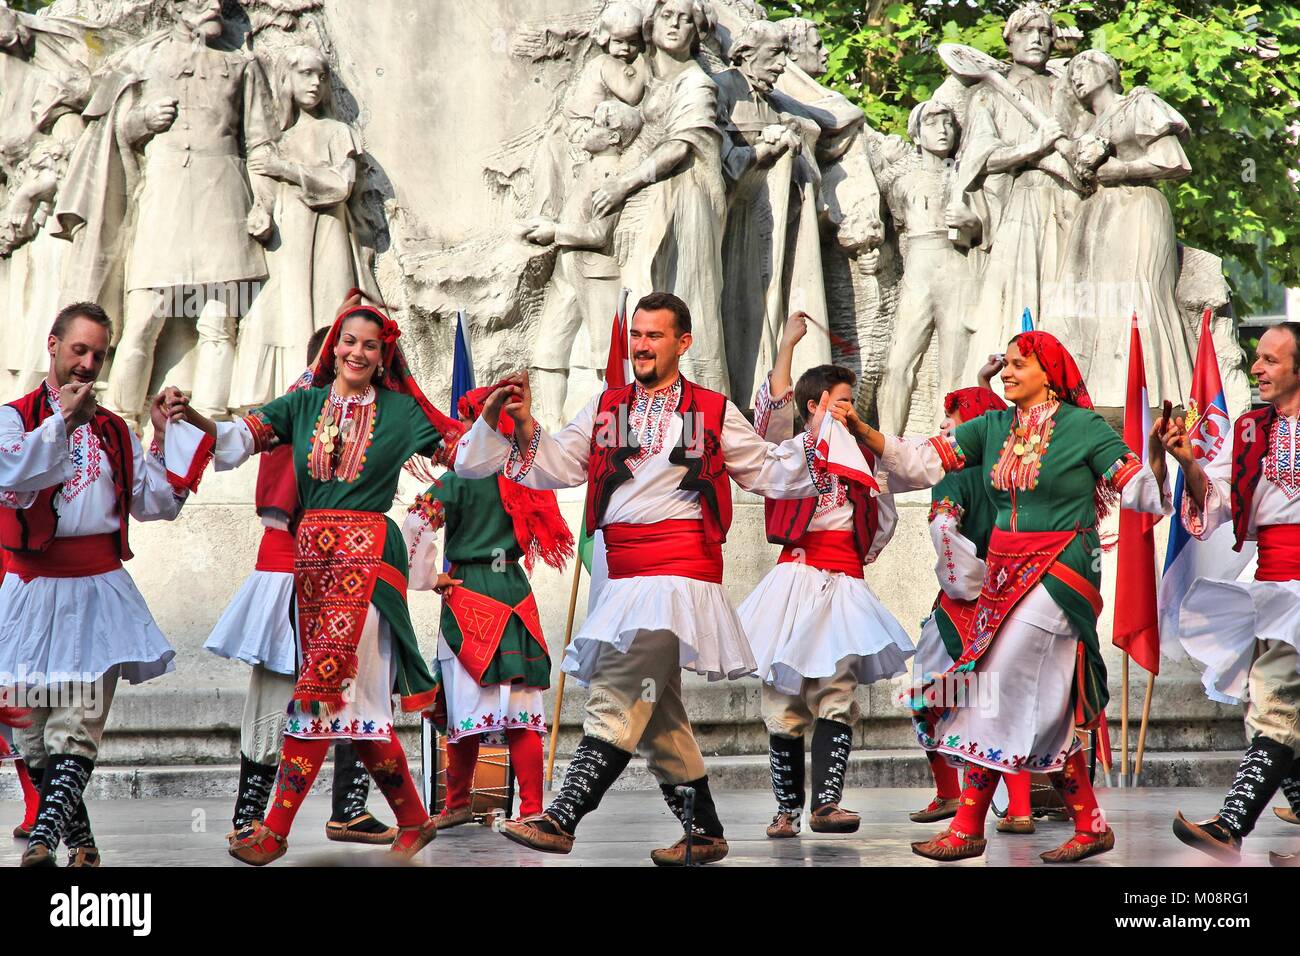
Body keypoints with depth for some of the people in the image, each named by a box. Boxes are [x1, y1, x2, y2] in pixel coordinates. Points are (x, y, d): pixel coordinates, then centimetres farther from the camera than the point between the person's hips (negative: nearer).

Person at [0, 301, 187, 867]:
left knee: (79, 724, -15)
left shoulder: (115, 432, 18)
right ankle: (80, 840, 14)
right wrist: (63, 419, -17)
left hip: (98, 588, 1)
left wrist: (162, 437, 6)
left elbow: (157, 505, 14)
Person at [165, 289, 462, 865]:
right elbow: (240, 439, 2)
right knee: (351, 696, 5)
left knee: (323, 688, -13)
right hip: (311, 552, 4)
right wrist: (193, 418, -15)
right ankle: (412, 821, 16)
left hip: (365, 554, -4)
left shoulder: (400, 409, 6)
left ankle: (275, 830, -11)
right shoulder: (305, 404, 12)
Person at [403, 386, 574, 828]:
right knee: (522, 708, 3)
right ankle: (532, 810, 0)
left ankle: (458, 805, 10)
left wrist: (429, 579, -2)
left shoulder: (458, 479, -9)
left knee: (466, 704, 2)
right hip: (515, 591, 5)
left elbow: (416, 529, -15)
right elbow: (540, 536, 17)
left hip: (468, 594, -4)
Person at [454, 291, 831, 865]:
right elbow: (555, 468, 12)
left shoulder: (714, 413, 8)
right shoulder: (605, 408, 17)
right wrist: (524, 425, -2)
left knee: (616, 697, -16)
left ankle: (561, 820, -20)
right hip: (623, 576, 6)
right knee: (655, 711, 10)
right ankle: (705, 834, 21)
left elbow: (769, 473, 11)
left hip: (679, 572, -6)